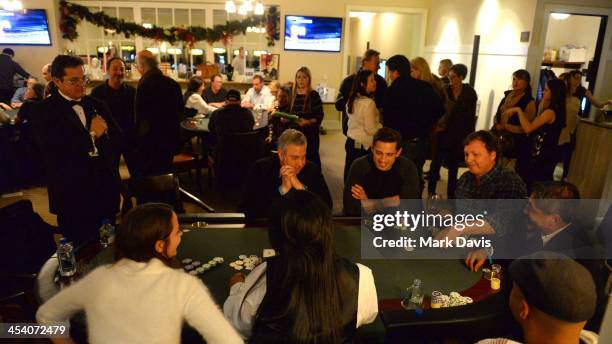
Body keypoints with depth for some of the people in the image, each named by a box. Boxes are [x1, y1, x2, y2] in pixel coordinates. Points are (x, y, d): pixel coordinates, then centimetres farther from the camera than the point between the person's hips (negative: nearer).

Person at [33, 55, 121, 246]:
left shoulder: (97, 105, 10)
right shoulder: (46, 110, -6)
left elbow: (117, 139, 11)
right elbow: (53, 152, -16)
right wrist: (91, 135, -18)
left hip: (105, 189, 4)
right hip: (72, 194, -4)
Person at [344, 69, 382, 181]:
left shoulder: (352, 100, 7)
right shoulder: (369, 103, -19)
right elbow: (371, 129, -17)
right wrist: (383, 126, -2)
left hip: (350, 141, 8)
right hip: (363, 145, -8)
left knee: (350, 173, 14)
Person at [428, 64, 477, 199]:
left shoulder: (470, 93, -1)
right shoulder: (444, 90, -2)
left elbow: (471, 116, 1)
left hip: (459, 135, 1)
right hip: (443, 132, -1)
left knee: (453, 166, 11)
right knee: (436, 163, -1)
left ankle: (451, 195, 22)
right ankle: (431, 193, 10)